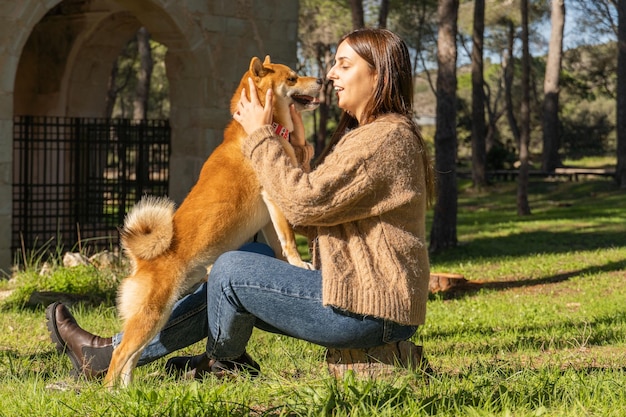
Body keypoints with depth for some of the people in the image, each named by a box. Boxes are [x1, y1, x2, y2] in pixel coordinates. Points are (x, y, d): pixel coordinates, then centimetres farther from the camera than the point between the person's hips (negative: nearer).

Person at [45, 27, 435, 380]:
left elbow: (304, 202, -21)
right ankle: (107, 355, 15)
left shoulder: (387, 137, -14)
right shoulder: (362, 134, 20)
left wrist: (260, 135, -11)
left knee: (232, 270, -11)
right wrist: (300, 151, 5)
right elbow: (315, 224, 14)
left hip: (371, 310, -10)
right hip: (362, 295, 10)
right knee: (225, 289, 10)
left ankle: (222, 363, 17)